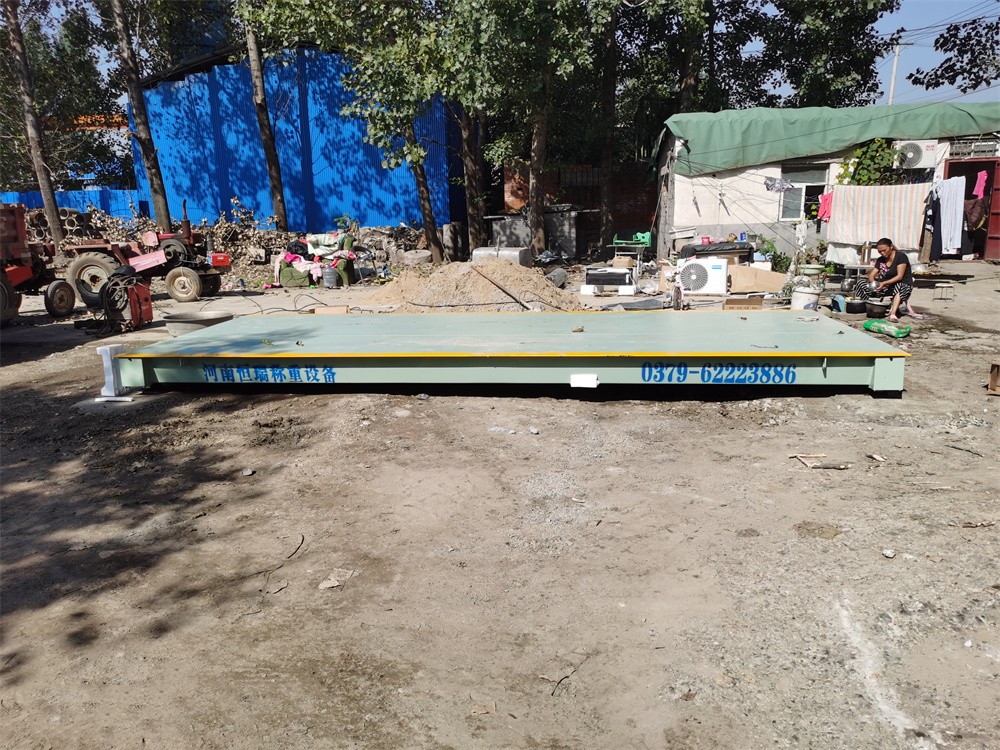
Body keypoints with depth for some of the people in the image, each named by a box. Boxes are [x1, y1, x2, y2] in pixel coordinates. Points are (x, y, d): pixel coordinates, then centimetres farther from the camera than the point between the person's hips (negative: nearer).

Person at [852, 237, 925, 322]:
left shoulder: (901, 256, -11)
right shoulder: (880, 260, 8)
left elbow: (899, 276, -19)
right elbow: (871, 275, 4)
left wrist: (884, 283, -32)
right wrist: (873, 283, -20)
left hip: (904, 285, -7)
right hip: (888, 286, 7)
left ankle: (893, 313, -61)